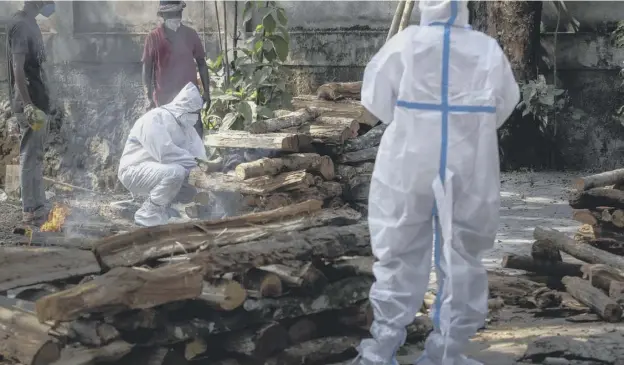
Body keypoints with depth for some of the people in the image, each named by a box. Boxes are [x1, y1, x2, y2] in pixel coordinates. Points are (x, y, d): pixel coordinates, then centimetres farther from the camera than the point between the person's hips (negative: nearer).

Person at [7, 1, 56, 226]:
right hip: (30, 104, -10)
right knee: (30, 157, -5)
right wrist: (28, 105, -24)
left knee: (36, 157, 13)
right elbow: (18, 68, -20)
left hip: (39, 101, 10)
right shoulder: (20, 25, -14)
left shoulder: (30, 24, 15)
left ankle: (38, 207, 19)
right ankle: (30, 211, 0)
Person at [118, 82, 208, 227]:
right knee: (175, 172, -34)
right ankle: (147, 215, -19)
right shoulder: (155, 119, -21)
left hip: (160, 171, 9)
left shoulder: (184, 124, 7)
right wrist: (194, 162, -24)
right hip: (135, 171, -9)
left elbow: (198, 153, 2)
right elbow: (165, 153, -32)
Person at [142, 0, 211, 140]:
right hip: (165, 98, -2)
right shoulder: (154, 37, -4)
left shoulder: (191, 34, 4)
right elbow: (147, 68, -1)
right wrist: (150, 97, -8)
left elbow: (201, 63, 11)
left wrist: (206, 91, 7)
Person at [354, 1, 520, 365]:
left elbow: (375, 98, -1)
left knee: (399, 256, 11)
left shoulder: (407, 42, -9)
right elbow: (504, 105, 6)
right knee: (462, 261, 11)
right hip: (468, 171, 0)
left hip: (409, 166, 0)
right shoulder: (488, 50, -6)